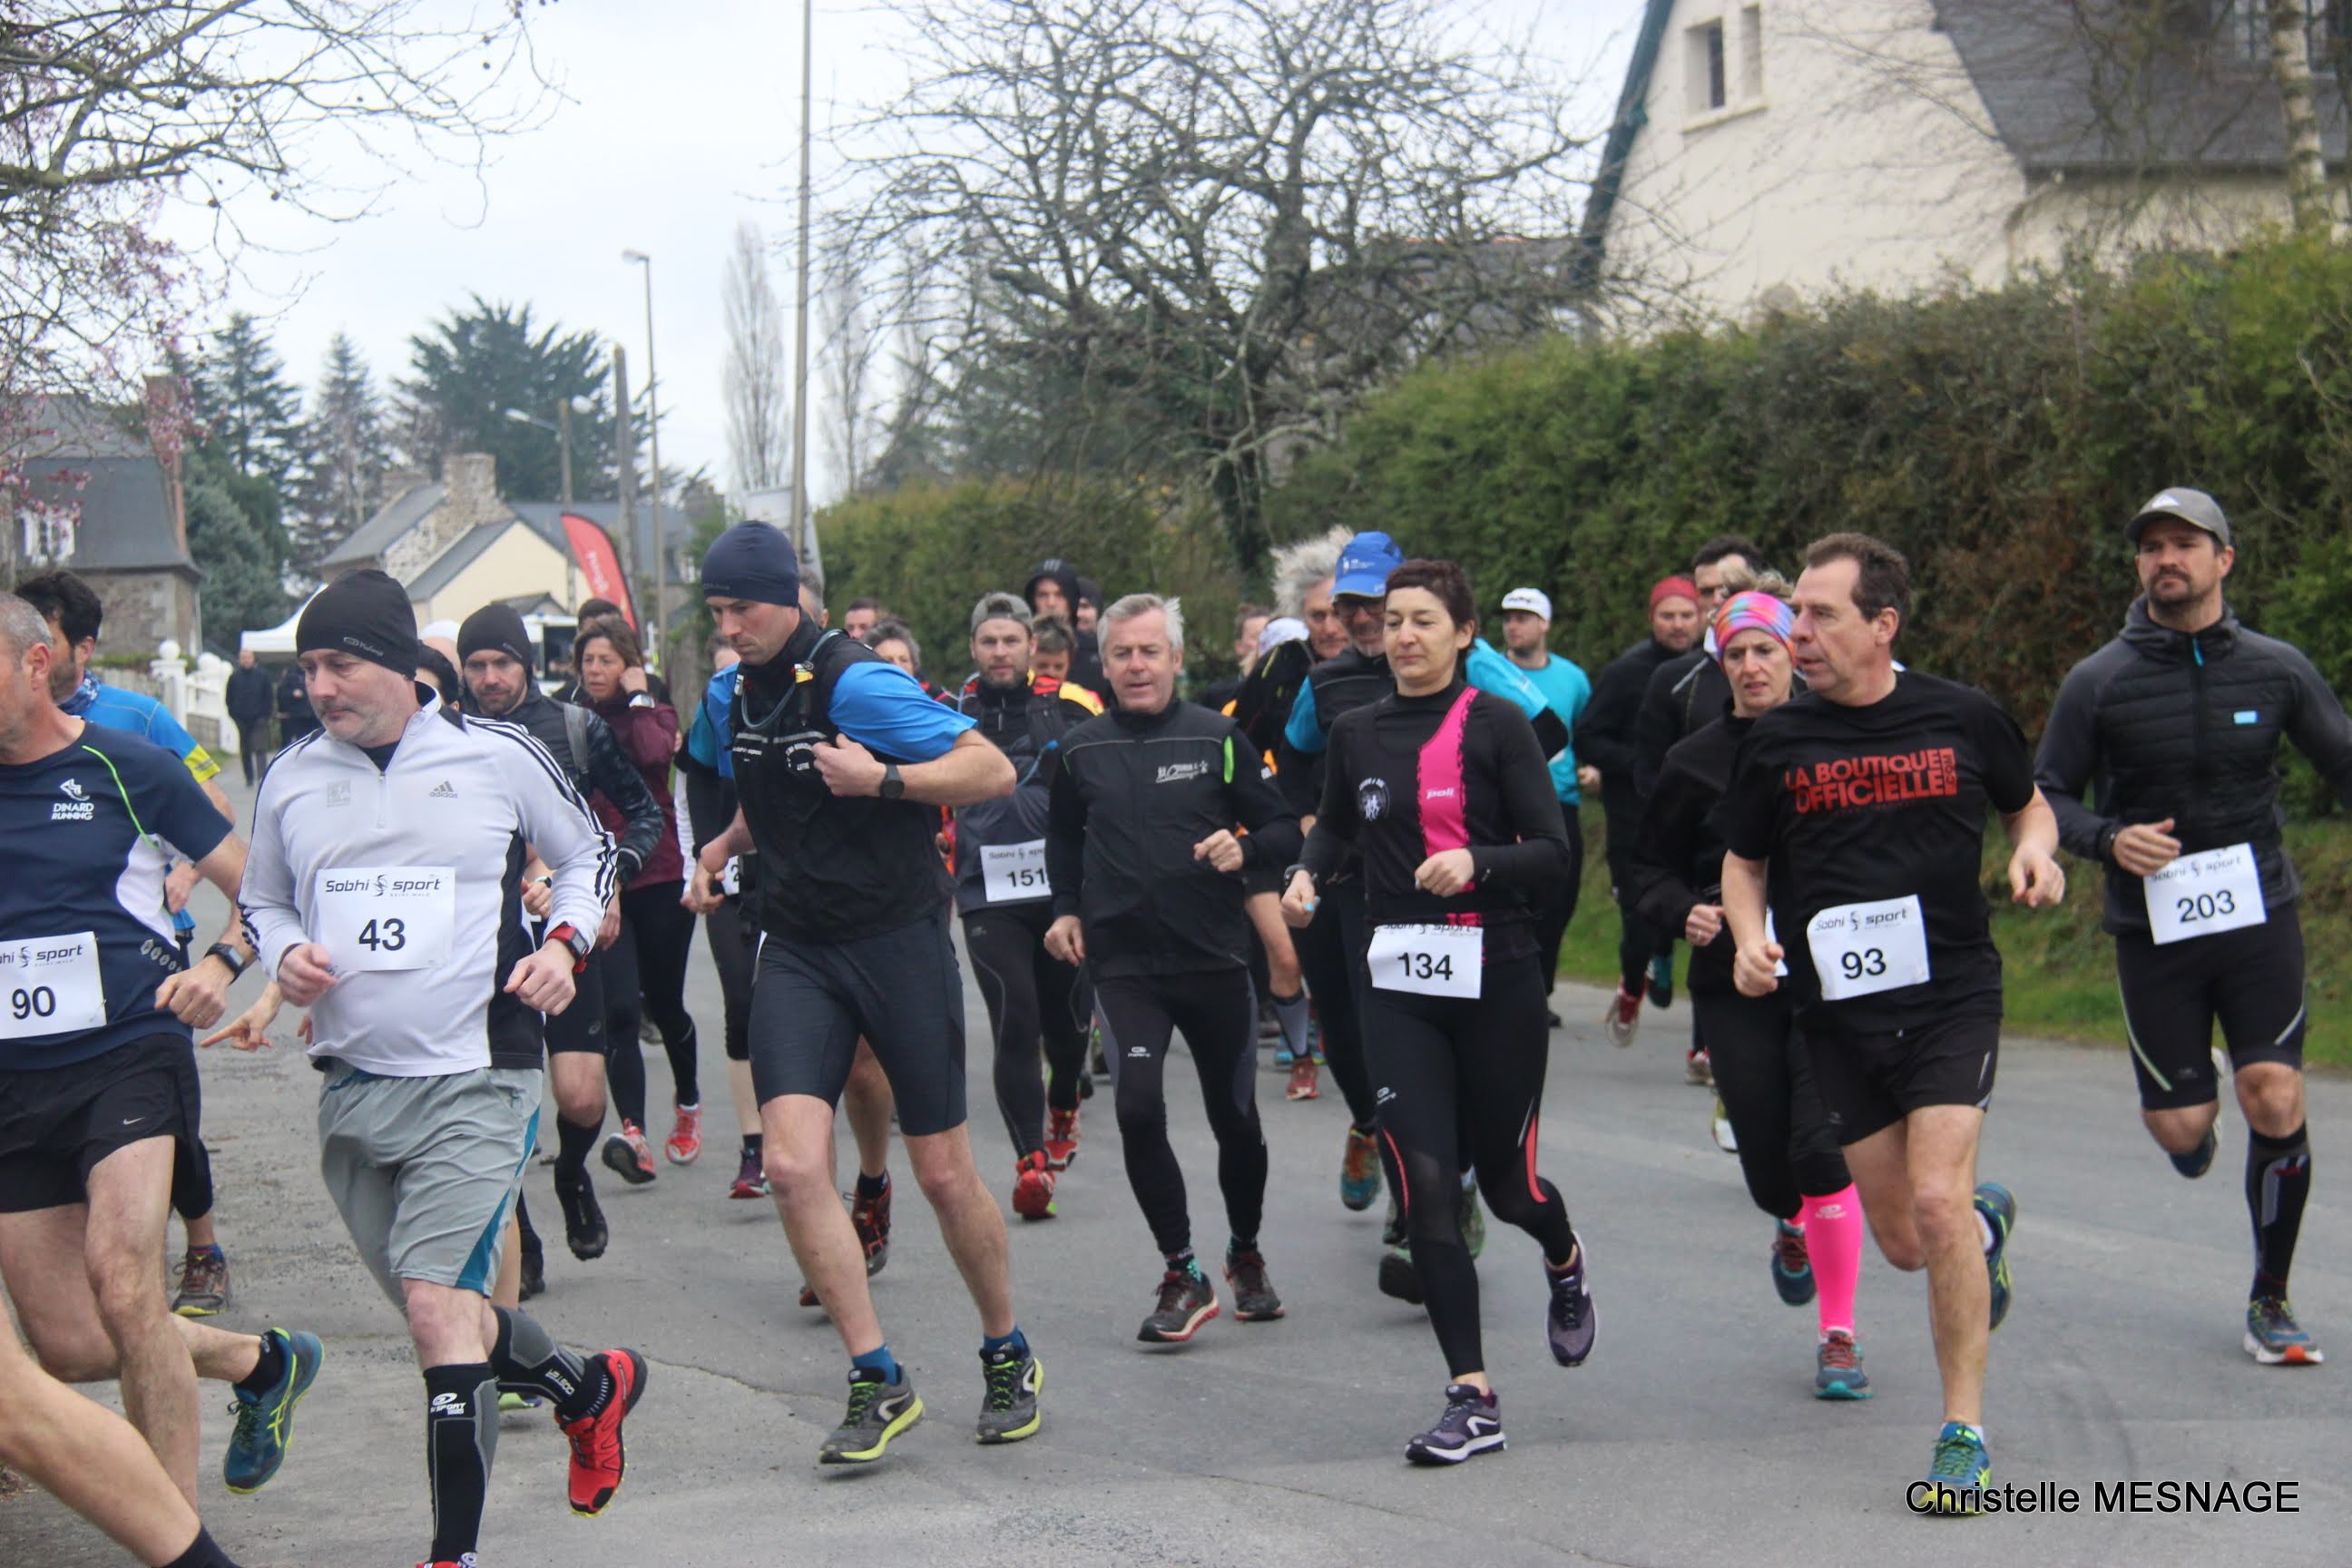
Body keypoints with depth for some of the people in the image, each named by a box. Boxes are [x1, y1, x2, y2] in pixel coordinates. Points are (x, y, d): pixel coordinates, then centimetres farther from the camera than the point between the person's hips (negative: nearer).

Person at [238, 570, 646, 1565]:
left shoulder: (497, 756, -3)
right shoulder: (293, 777, 6)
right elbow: (260, 898, 21)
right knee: (440, 1315, 12)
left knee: (438, 1308, -17)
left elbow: (588, 854, 13)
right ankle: (590, 1388, 39)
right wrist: (284, 954, -1)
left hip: (475, 1081, -5)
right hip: (354, 1090, 5)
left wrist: (566, 942, -5)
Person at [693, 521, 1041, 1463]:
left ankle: (1007, 1358, 26)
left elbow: (992, 771, -19)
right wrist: (727, 845, 22)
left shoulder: (855, 684, -14)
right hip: (797, 952, 6)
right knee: (792, 1164, -13)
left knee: (943, 1174, 3)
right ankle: (878, 1383, -4)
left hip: (898, 943, -6)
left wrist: (880, 779, -26)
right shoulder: (740, 694, 10)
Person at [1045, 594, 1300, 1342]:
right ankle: (1182, 1274, -6)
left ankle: (1245, 1255, 34)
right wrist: (1067, 908, 10)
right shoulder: (1080, 750, 5)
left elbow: (1286, 829, 2)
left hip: (1215, 958, 0)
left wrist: (1245, 849, -17)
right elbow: (1064, 838, 23)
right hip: (1123, 964, 0)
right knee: (1138, 1108, -18)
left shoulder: (1218, 738, -2)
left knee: (1235, 1118, 10)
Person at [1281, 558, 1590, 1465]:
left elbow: (1553, 852, -8)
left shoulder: (1496, 724, -5)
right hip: (1398, 983, 3)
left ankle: (1565, 1263, 45)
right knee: (1424, 1189, -7)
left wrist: (1477, 863, -25)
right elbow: (1337, 826, 25)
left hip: (1497, 980, -3)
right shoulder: (1356, 733, 7)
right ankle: (1474, 1401, -2)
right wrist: (1308, 872, 5)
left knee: (1505, 1182, 7)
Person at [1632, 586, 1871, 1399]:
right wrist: (1684, 913, -8)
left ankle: (1839, 1335, 1)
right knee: (1766, 1168, 4)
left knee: (1821, 1148, -14)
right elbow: (1651, 866, 11)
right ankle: (1794, 1230, 44)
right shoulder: (1696, 760, 3)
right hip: (1734, 983, 2)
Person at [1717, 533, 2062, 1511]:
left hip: (1950, 996, -2)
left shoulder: (1963, 718, -2)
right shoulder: (1777, 742, 1)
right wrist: (1749, 938, -6)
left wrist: (2036, 852, -7)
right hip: (1838, 1012, 3)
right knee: (1903, 1244, 7)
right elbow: (1744, 861, 14)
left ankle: (1964, 1431, -6)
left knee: (1935, 1202, -19)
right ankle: (1988, 1220, 45)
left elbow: (2029, 806, 15)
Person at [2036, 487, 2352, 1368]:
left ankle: (2269, 1302, 7)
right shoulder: (2098, 683, -3)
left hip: (2260, 914, 1)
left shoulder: (2276, 669, 1)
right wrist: (2109, 839, -16)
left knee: (2275, 1102, -11)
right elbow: (2046, 797, 3)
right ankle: (2193, 1116, 41)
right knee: (2179, 1126, -1)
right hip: (2154, 927, -1)